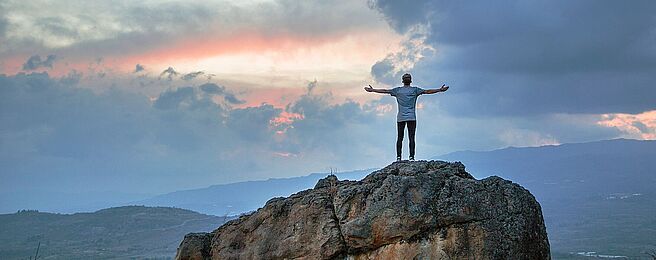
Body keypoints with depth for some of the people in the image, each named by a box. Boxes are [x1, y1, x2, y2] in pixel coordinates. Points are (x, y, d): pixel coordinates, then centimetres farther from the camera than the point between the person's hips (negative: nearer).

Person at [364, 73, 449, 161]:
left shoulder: (398, 90, 8)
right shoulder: (415, 90, 4)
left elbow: (384, 91, 13)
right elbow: (427, 91, 3)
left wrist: (372, 90, 23)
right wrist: (440, 90, 9)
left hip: (400, 118, 1)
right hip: (412, 118, -1)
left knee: (399, 138, 3)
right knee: (411, 138, -3)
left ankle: (398, 157, -2)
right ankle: (411, 157, -9)